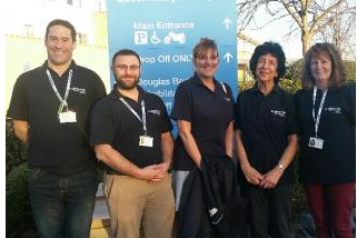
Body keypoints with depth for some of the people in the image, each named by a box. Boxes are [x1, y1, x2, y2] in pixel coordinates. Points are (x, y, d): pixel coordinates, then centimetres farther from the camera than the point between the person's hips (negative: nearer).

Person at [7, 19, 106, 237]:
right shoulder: (26, 81, 2)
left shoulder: (91, 79, 1)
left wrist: (88, 149, -2)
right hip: (43, 177, 1)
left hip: (83, 176, 0)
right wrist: (45, 148, 0)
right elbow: (20, 127, 6)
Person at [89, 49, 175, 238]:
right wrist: (140, 173, -14)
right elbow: (103, 152, -11)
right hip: (124, 181, -4)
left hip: (160, 179, 4)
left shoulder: (155, 101, 10)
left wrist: (166, 163, -4)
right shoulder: (104, 107, -5)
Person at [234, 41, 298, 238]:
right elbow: (238, 135, 2)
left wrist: (278, 170, -12)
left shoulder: (287, 100, 0)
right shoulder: (243, 98, 3)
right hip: (251, 175, 1)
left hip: (280, 175, 0)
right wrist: (246, 167, -8)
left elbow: (293, 140, -2)